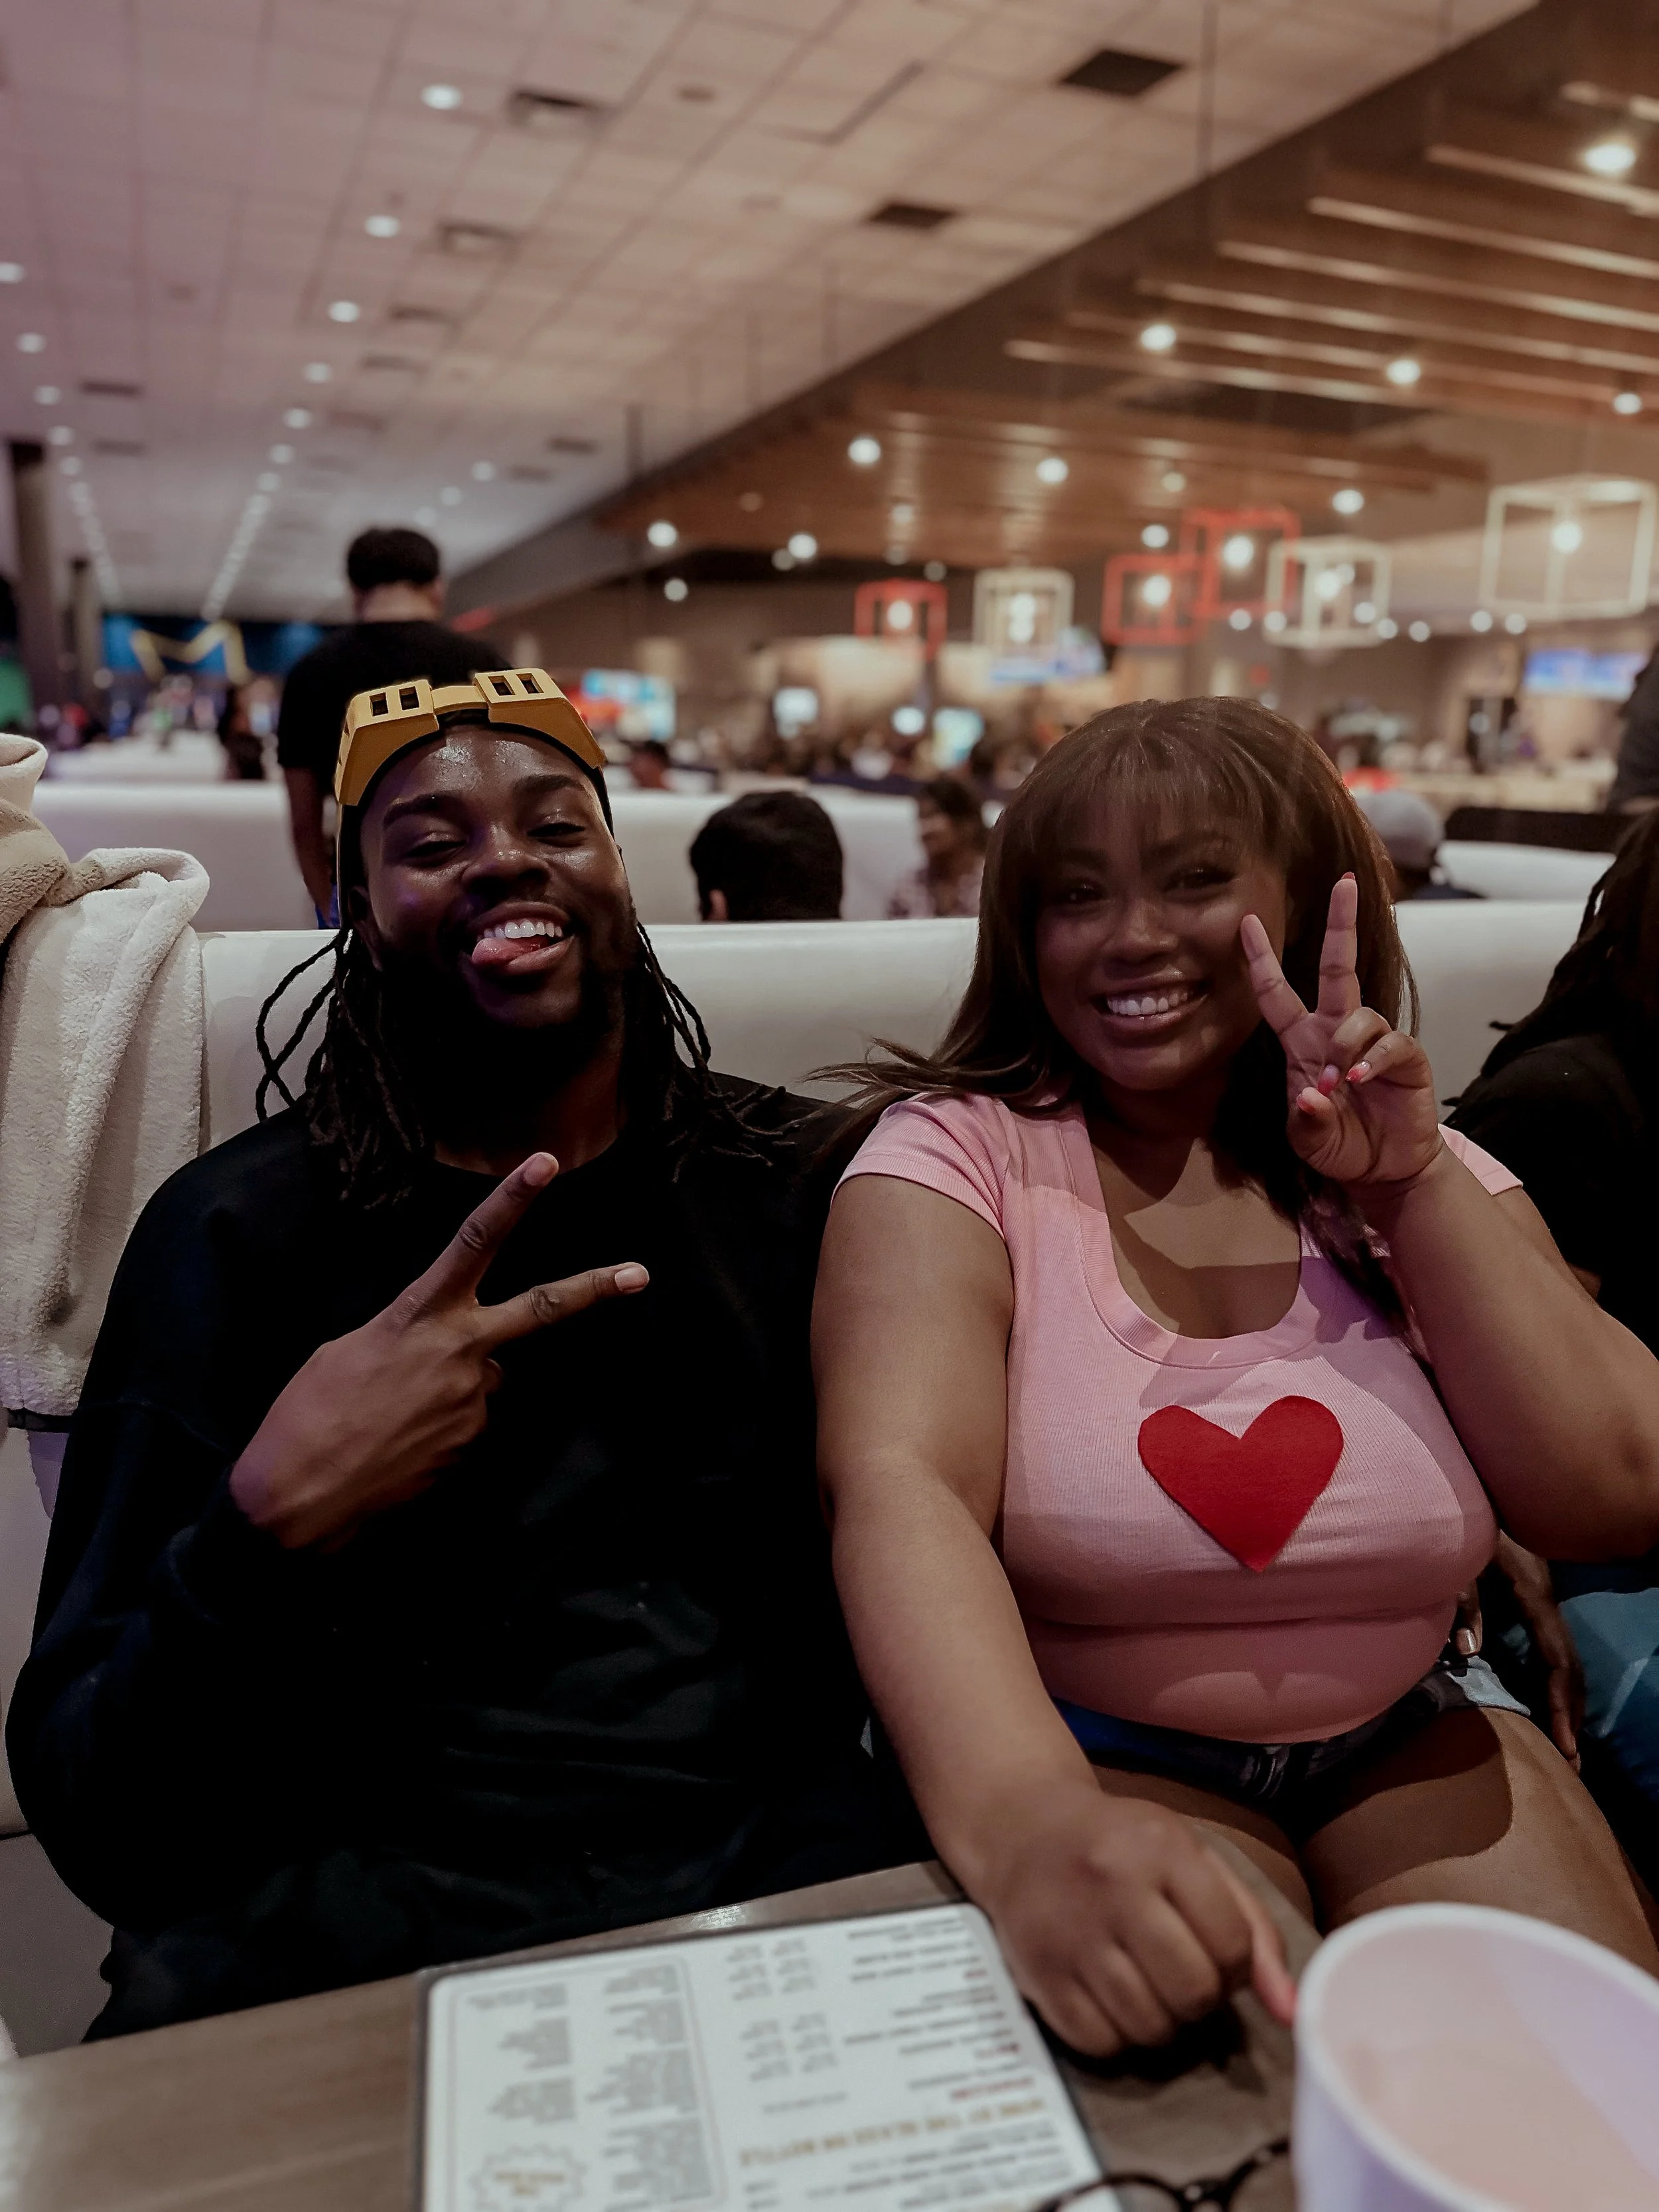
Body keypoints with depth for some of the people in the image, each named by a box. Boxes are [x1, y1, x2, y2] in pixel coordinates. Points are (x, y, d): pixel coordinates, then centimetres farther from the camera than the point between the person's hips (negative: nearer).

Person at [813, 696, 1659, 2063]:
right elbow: (897, 1485, -28)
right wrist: (1028, 1820, -46)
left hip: (1409, 1739, 4)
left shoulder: (1431, 1176, 0)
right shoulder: (956, 1156, -13)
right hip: (1097, 1755, -3)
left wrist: (1415, 1183, -17)